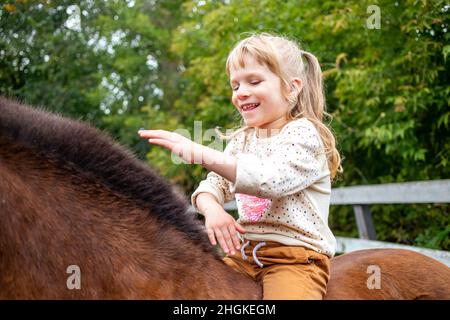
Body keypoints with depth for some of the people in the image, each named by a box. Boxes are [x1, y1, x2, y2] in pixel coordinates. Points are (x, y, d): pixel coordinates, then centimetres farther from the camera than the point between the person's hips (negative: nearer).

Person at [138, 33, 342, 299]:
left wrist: (200, 153, -31)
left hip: (296, 254, -6)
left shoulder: (304, 133, -8)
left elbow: (270, 179, -25)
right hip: (244, 253, 6)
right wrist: (212, 209, -16)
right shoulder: (241, 140, 15)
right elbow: (213, 185, 9)